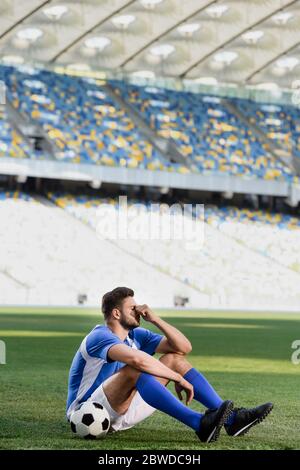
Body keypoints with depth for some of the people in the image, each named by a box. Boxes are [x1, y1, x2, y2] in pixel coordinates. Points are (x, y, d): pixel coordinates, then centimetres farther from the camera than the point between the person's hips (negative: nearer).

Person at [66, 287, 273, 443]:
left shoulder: (136, 335, 9)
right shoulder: (99, 337, -18)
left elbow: (184, 347, 5)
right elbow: (137, 359, -37)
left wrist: (155, 319, -5)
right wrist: (179, 379, -32)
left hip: (120, 412, 9)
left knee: (175, 359, 1)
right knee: (133, 371, -36)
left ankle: (231, 418, -13)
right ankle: (200, 424, -46)